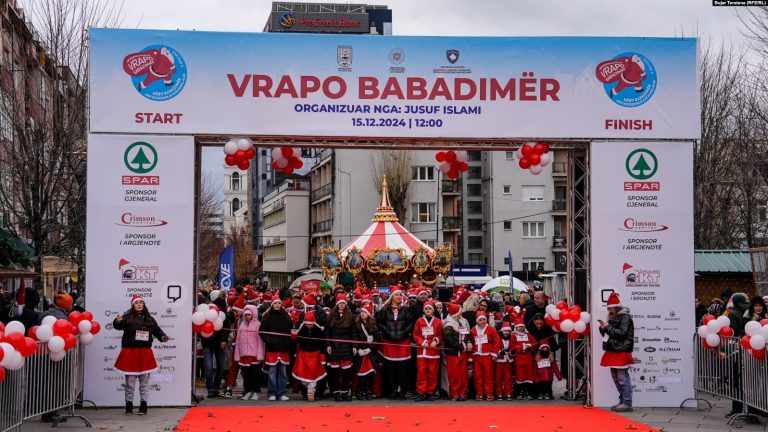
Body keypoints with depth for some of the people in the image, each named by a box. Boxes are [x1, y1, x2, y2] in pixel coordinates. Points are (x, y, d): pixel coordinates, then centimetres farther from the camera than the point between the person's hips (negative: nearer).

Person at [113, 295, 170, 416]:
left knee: (144, 381, 7)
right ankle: (129, 404, 14)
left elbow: (157, 330, 6)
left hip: (145, 353, 2)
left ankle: (143, 404, 13)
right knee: (129, 382, 4)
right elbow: (118, 326, -18)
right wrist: (118, 322, -41)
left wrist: (163, 337, -15)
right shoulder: (127, 317, -2)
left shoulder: (149, 319, 9)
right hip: (130, 353, -2)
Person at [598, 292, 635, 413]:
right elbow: (607, 334, 22)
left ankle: (627, 403, -7)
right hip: (613, 352, 9)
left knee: (623, 378, -9)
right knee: (616, 378, 12)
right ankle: (622, 401, 18)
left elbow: (622, 333, -19)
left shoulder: (625, 317, -8)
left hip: (621, 352, -9)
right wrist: (603, 328, 2)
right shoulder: (613, 318, 18)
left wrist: (608, 327, -16)